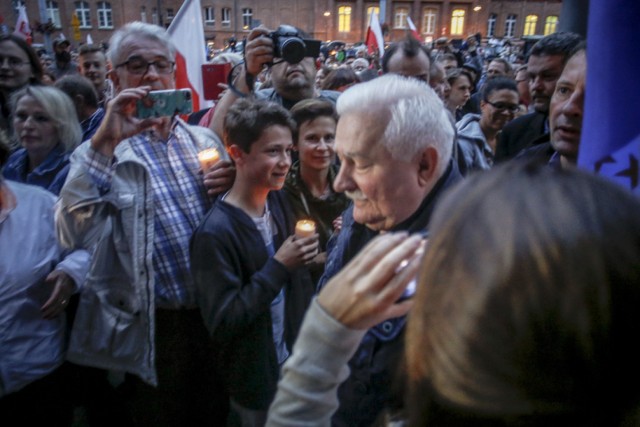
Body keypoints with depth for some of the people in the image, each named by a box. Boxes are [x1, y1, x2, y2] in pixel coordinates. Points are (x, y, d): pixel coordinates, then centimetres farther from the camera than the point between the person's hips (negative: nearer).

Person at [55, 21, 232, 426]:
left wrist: (233, 187, -9)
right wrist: (106, 143, -27)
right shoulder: (103, 152, -6)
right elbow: (75, 233, -23)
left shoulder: (204, 139, 5)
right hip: (154, 325, -3)